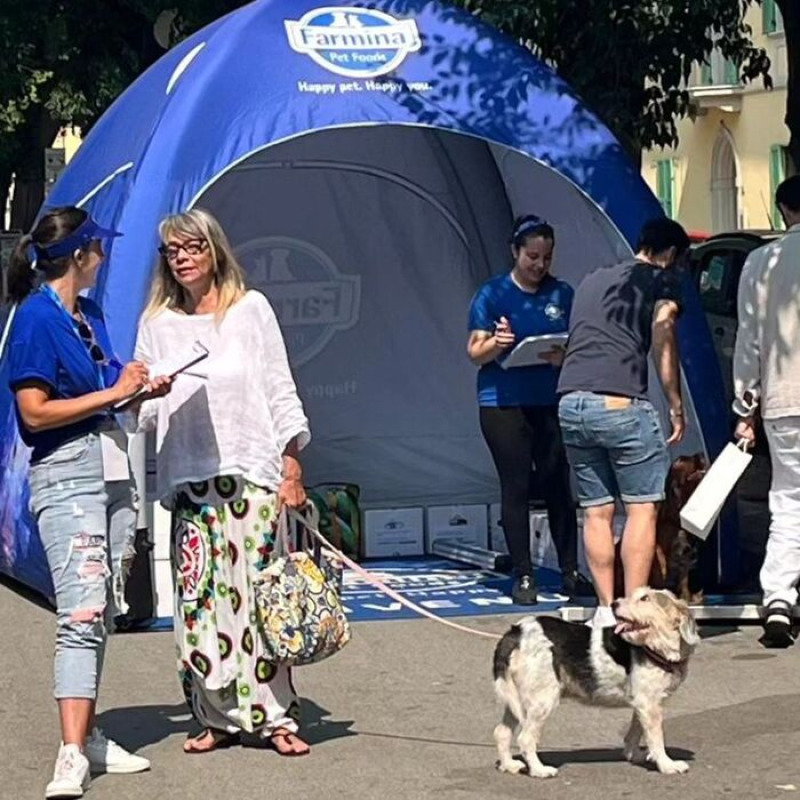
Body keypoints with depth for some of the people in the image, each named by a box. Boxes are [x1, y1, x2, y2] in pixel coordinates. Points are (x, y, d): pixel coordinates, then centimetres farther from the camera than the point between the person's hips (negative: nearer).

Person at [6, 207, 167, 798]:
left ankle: (89, 736, 20)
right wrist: (111, 393, -14)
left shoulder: (90, 315, 13)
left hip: (112, 469, 9)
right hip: (66, 475, -9)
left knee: (104, 612, 11)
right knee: (81, 612, -17)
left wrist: (139, 390, 6)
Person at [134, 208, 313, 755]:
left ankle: (275, 715, -5)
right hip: (188, 476, 2)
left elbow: (280, 390, 7)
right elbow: (145, 411, 15)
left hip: (252, 470, -2)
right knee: (200, 594, -3)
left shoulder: (250, 309, 8)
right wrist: (142, 396, -9)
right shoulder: (157, 323, 13)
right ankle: (218, 717, 4)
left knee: (259, 588, -8)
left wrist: (292, 463, 0)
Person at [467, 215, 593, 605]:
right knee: (516, 487, -2)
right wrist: (496, 343, -22)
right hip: (504, 402, -2)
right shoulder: (492, 294, 2)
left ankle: (570, 572, 8)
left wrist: (564, 357, -11)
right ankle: (523, 576, 3)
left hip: (553, 402, 2)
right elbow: (475, 352, 0)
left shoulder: (562, 294, 10)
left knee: (558, 485, 2)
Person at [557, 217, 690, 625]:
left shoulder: (591, 281, 26)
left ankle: (605, 610, 8)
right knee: (642, 508, 1)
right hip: (621, 403, -6)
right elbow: (663, 343, -1)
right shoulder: (663, 281, 8)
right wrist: (676, 407, 4)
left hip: (570, 403, 6)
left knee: (596, 511, 10)